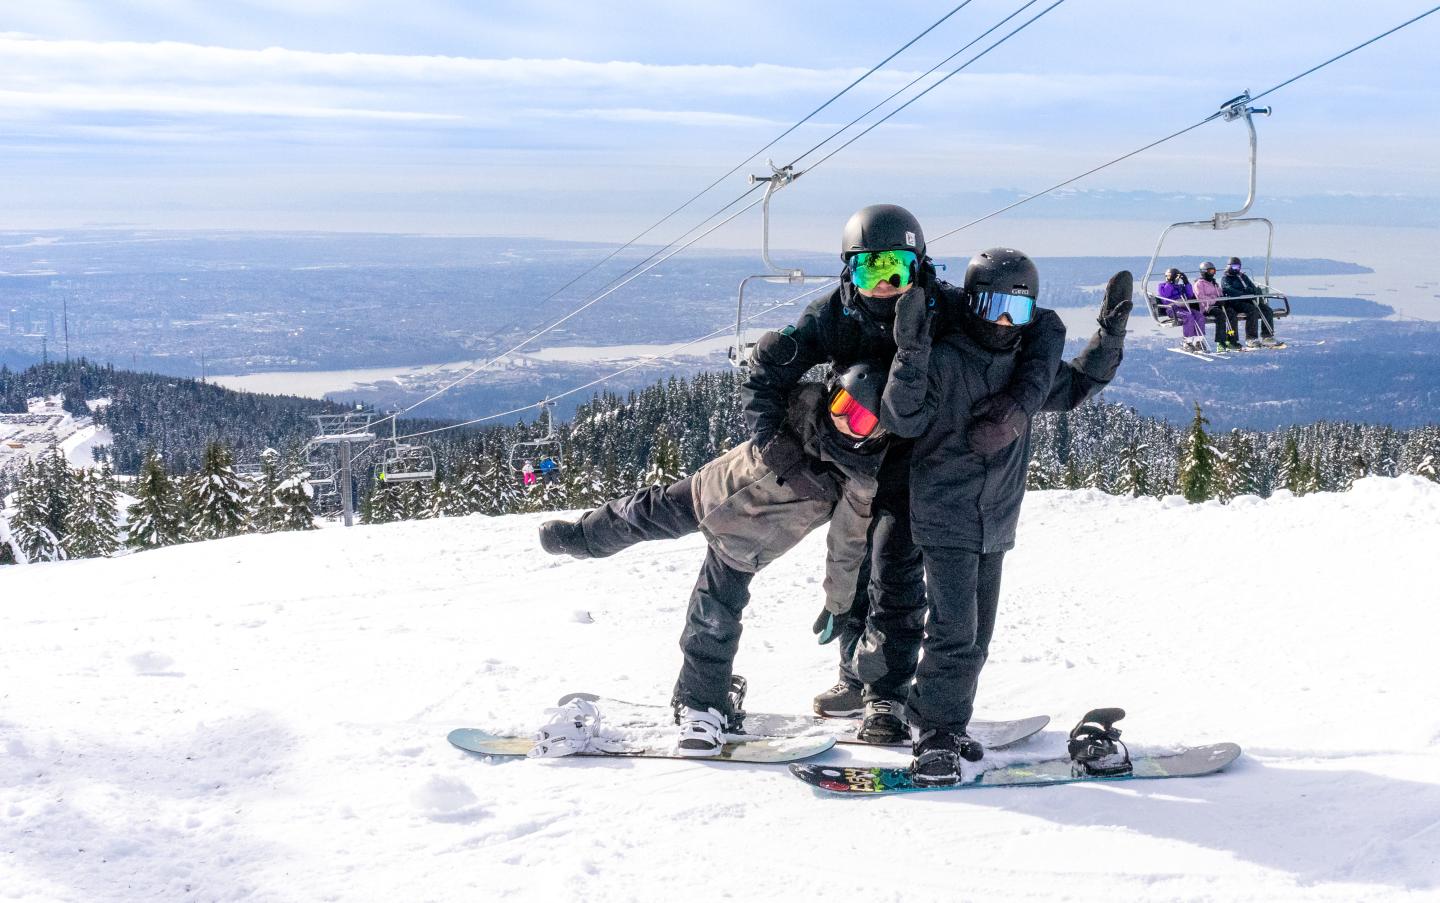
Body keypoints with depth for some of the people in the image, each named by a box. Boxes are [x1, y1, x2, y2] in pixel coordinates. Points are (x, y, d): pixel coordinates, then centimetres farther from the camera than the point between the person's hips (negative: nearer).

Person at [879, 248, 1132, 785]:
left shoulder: (1024, 366, 9)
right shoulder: (944, 360, -11)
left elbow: (1074, 389, 24)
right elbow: (903, 421, -21)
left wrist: (1110, 334, 14)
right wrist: (912, 359, -34)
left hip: (996, 522, 7)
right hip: (946, 520, -7)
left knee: (976, 636, 11)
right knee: (954, 630, -14)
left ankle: (945, 722, 22)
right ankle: (935, 733, -5)